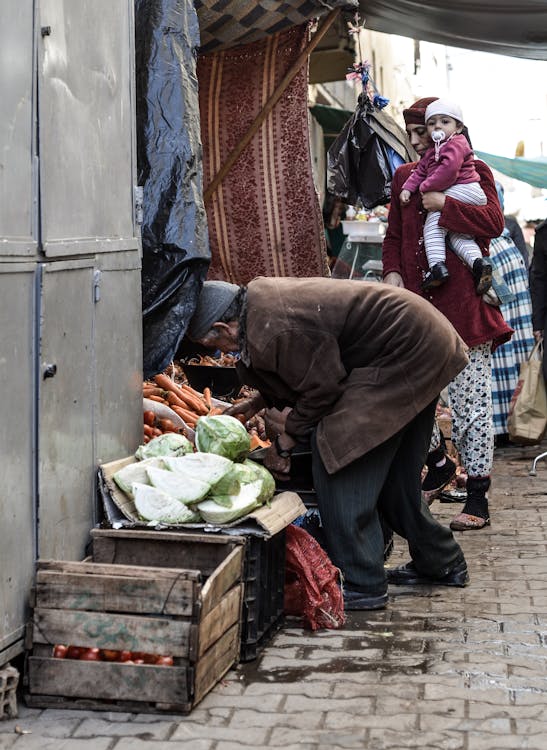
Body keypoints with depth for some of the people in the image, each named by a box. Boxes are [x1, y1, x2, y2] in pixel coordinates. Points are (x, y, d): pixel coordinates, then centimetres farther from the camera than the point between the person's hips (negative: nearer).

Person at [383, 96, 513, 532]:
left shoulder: (474, 171, 1)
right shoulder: (405, 177, 18)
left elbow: (494, 222, -13)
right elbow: (394, 235, 22)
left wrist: (442, 203, -15)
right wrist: (393, 272, 5)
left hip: (463, 303, -6)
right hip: (418, 303, 6)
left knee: (471, 400, -5)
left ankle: (478, 499, 0)